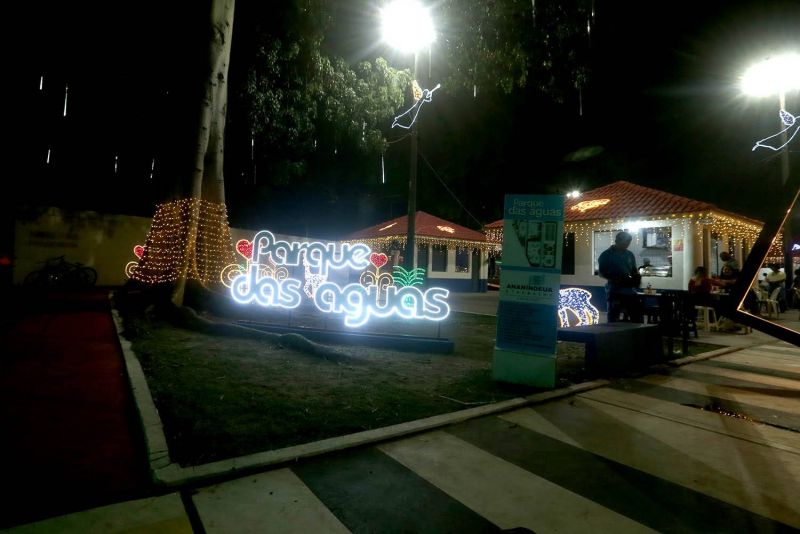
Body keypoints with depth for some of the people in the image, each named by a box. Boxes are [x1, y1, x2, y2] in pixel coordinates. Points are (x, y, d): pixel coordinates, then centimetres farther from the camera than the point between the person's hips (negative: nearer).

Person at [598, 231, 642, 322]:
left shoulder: (630, 255, 14)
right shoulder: (606, 255, -2)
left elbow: (634, 270, 21)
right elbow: (602, 272, -6)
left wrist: (637, 277, -2)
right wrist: (616, 279, -20)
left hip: (629, 289, 5)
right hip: (614, 290, -5)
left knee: (637, 314, 6)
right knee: (613, 318, -1)